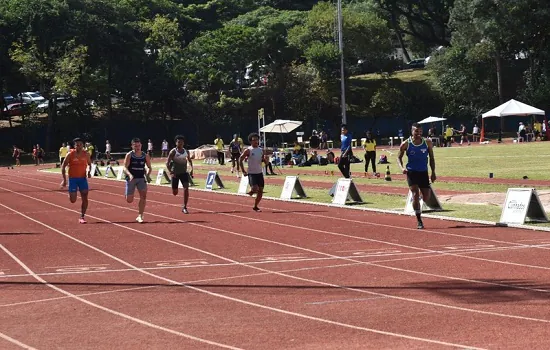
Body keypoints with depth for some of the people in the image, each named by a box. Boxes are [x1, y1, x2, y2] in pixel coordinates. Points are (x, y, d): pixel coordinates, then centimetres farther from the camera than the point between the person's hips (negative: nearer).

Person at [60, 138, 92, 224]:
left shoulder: (86, 154, -2)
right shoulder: (70, 154, -11)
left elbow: (89, 164, 15)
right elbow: (63, 166, -4)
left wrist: (89, 171, -6)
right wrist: (64, 180, -9)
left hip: (83, 178, 2)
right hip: (72, 178, -2)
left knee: (85, 198, -9)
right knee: (73, 200, -2)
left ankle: (82, 217, -1)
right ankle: (71, 194, 36)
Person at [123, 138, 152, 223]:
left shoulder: (145, 156, 2)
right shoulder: (129, 155, -7)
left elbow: (149, 167, 14)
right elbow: (125, 168, -12)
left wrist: (148, 175, -6)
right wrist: (130, 175, -31)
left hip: (141, 178, 2)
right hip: (131, 178, -2)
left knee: (143, 196, -17)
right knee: (129, 200, -2)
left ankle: (140, 216, -10)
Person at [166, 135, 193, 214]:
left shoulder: (186, 152, 4)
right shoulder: (173, 152, -9)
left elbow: (189, 160, 22)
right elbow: (167, 163, -9)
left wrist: (191, 167, 3)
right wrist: (171, 172, -20)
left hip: (184, 173, 3)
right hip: (175, 174, -3)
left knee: (186, 189, -15)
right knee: (175, 192, 4)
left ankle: (184, 207, -7)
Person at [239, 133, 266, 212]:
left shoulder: (261, 150, 7)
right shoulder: (248, 150, -8)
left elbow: (265, 161, 15)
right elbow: (240, 160, -4)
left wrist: (265, 160, -10)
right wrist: (243, 171, -8)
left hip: (259, 173, 5)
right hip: (252, 173, -5)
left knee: (261, 191, 4)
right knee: (255, 188, -21)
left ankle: (255, 206, 20)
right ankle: (251, 192, 16)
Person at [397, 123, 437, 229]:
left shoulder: (427, 143, -2)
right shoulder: (406, 144, -7)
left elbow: (431, 158, 7)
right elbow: (399, 157, 4)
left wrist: (433, 172, 2)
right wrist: (402, 167, -15)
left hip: (423, 172, 3)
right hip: (411, 172, -3)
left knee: (426, 198, 1)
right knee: (416, 194, -15)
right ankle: (419, 220, -8)